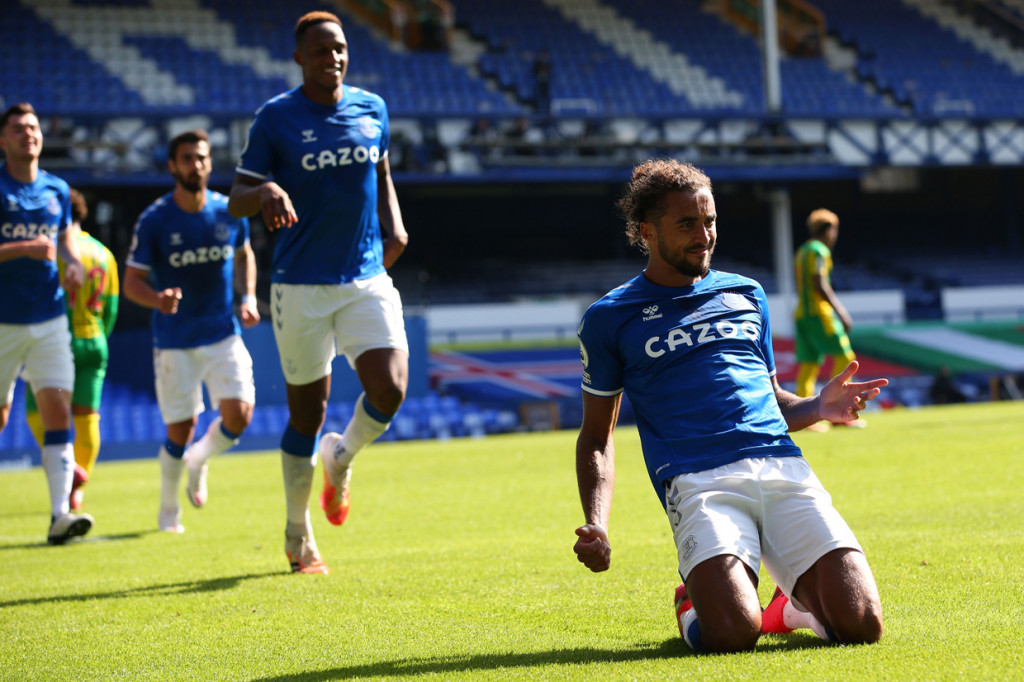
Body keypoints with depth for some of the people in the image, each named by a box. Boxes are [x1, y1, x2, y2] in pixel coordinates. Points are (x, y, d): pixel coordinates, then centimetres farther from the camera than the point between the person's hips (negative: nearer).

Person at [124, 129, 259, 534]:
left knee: (239, 415, -13)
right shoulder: (153, 221, -10)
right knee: (180, 431, -1)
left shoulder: (229, 213, -1)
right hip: (175, 343, -2)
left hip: (223, 334, 2)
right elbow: (132, 282, -6)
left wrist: (249, 298, 2)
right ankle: (168, 509, 24)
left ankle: (199, 461, 21)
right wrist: (157, 299, -28)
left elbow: (244, 255, 18)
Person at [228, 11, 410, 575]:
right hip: (301, 285, -3)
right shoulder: (275, 119, -5)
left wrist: (393, 226, 7)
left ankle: (341, 458, 19)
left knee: (389, 391, -15)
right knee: (307, 412, 3)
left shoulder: (371, 108, 8)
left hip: (367, 279, 3)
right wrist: (265, 192, -28)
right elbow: (236, 200, -5)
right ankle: (298, 535, 22)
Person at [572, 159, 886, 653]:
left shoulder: (746, 295, 24)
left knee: (859, 624, -17)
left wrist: (818, 407, 7)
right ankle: (692, 605, 8)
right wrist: (596, 527, -1)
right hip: (696, 480, -3)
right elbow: (596, 438, 16)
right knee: (733, 632, -28)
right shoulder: (609, 319, 14)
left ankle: (794, 605, 17)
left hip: (782, 465, 3)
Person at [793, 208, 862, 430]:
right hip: (819, 312, -9)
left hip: (801, 313, 9)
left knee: (809, 364, 3)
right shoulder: (819, 250, -6)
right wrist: (840, 312, -17)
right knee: (844, 356, -6)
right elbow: (819, 284, -16)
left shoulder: (802, 252, 22)